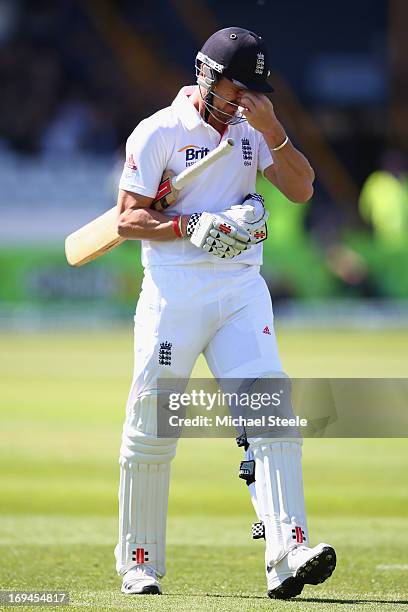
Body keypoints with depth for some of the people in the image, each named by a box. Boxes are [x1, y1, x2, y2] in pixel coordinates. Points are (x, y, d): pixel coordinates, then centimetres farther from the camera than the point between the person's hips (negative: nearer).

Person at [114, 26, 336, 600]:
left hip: (242, 290, 3)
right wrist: (192, 226, -19)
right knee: (151, 429, -1)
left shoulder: (253, 129, 12)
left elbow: (301, 189, 3)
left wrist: (273, 133, -10)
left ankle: (287, 554, -23)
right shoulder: (158, 133, -2)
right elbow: (127, 219, -5)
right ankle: (139, 565, 14)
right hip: (174, 293, -3)